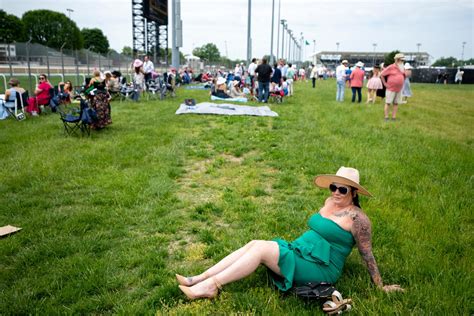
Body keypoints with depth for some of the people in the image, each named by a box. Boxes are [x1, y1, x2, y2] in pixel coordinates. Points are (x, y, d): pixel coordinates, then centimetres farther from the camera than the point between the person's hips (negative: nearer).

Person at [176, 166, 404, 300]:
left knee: (261, 247, -24)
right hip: (300, 252, 8)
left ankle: (211, 286, -21)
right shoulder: (331, 202, 10)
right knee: (254, 244, -13)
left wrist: (380, 287, -2)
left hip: (319, 268, -8)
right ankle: (200, 279, -17)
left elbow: (367, 254, -7)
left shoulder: (356, 217, -12)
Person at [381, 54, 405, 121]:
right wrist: (385, 83, -7)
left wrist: (402, 83, 17)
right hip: (391, 89, -6)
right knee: (388, 103, -2)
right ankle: (386, 118, 3)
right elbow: (382, 74, -8)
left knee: (396, 103, 7)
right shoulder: (391, 67, -10)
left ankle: (394, 118, 11)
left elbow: (404, 76, 28)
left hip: (399, 89, 6)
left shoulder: (402, 68, 9)